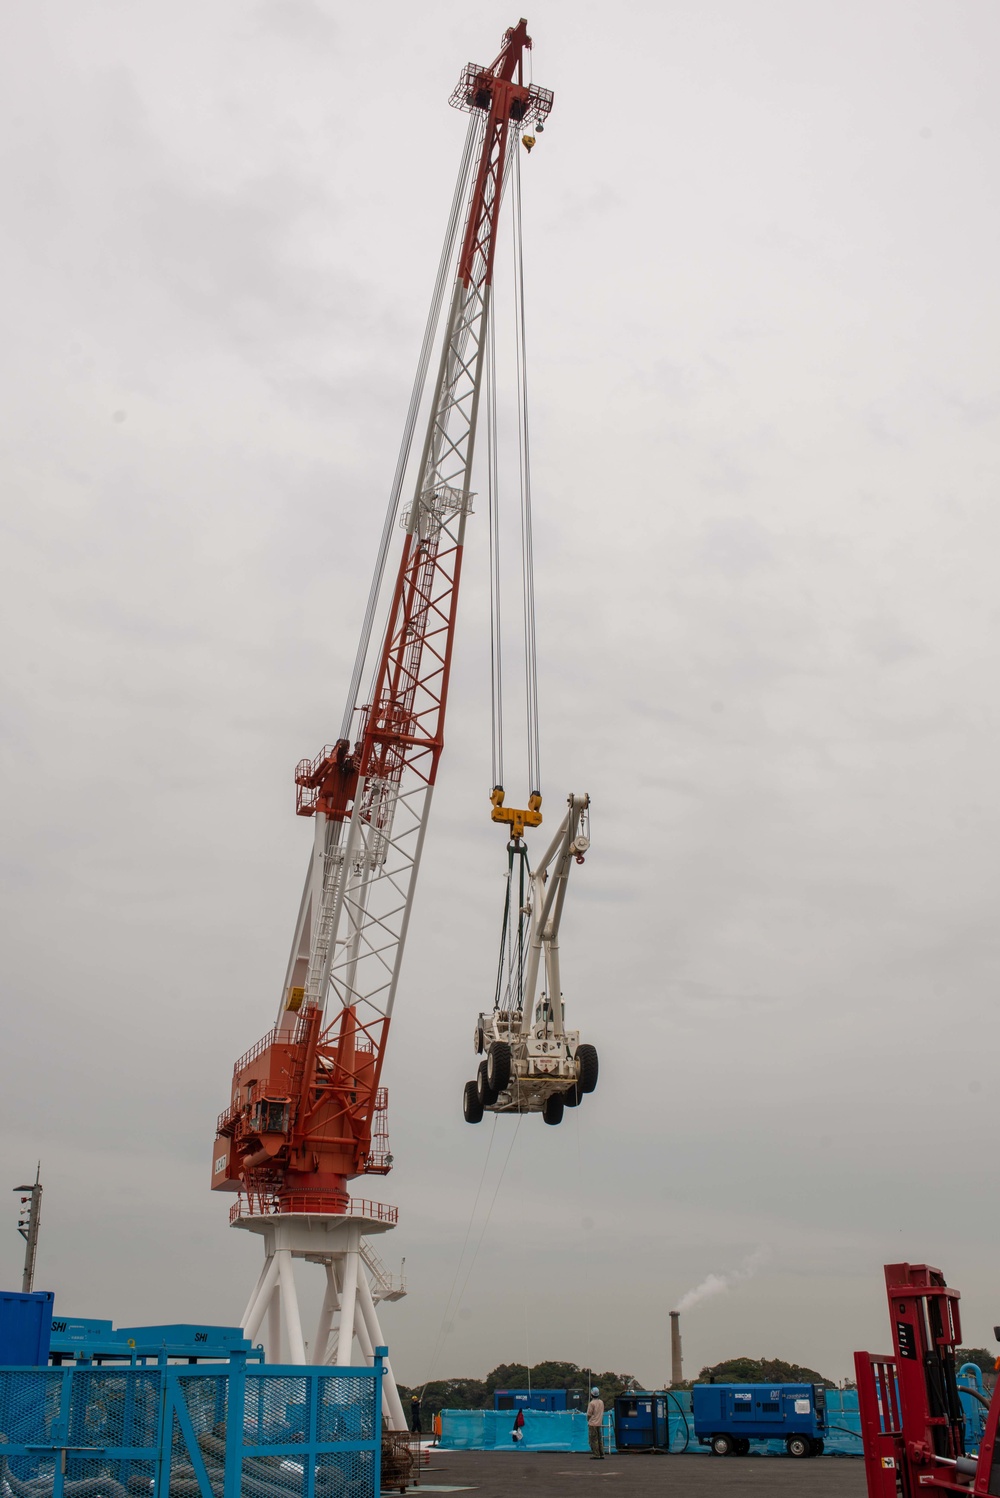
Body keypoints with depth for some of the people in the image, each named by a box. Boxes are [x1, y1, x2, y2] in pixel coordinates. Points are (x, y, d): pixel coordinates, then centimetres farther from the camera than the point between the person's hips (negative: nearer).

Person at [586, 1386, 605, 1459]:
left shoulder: (592, 1403, -16)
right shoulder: (601, 1402, 5)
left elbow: (589, 1415, -12)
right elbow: (602, 1413, 11)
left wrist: (588, 1420, 7)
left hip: (592, 1424, -7)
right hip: (599, 1423, 7)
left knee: (594, 1440, -1)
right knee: (600, 1440, 13)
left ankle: (596, 1455, -2)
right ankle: (601, 1454, 15)